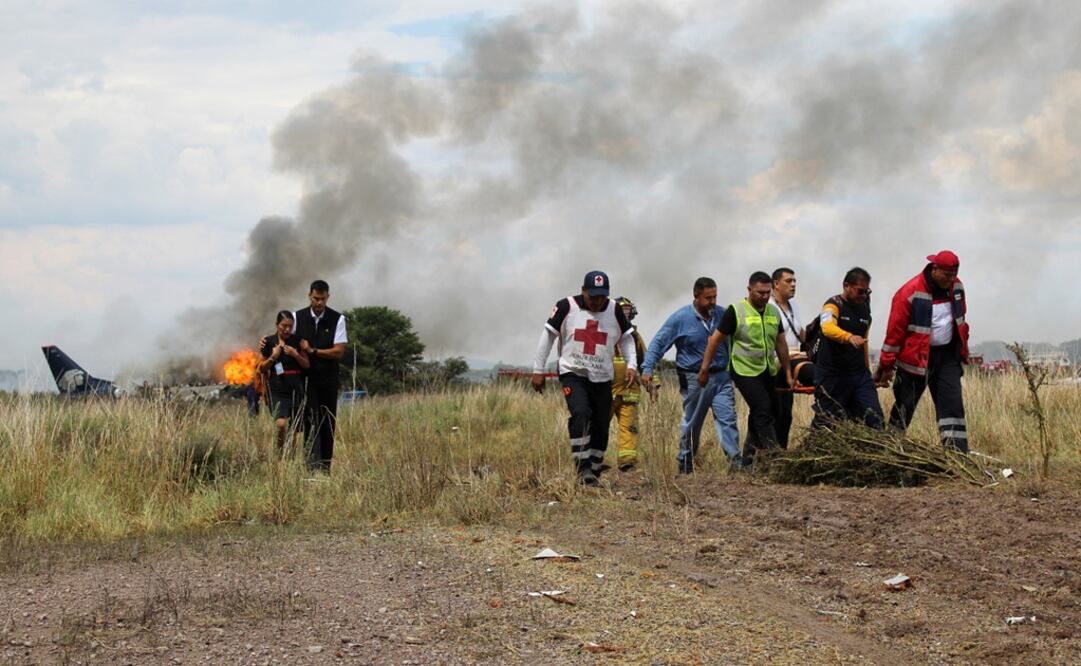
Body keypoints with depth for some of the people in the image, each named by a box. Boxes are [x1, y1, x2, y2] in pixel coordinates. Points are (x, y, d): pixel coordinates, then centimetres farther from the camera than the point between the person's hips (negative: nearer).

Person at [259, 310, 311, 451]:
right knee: (281, 424, -22)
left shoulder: (297, 341, 4)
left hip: (296, 389, 2)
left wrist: (295, 355, -11)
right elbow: (262, 369, 6)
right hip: (277, 389, -2)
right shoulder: (269, 342, 1)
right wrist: (273, 357, -10)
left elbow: (307, 365, 5)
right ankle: (279, 454, -6)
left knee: (293, 430, 4)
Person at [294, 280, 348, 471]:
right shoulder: (298, 317, 3)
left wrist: (312, 351, -11)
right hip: (306, 378, 0)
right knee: (311, 421, -8)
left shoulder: (337, 319, -1)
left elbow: (338, 351, -7)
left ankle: (326, 467, 10)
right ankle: (313, 466, -12)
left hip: (328, 379, 0)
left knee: (328, 423, 3)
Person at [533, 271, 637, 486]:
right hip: (572, 373, -4)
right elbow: (548, 336, 2)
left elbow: (626, 339, 13)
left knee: (601, 426, 3)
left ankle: (594, 472, 16)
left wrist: (631, 365, -3)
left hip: (602, 378, 4)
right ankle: (583, 468, -23)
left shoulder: (614, 311, 2)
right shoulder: (567, 307, -6)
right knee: (580, 414, -25)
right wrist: (538, 370, 2)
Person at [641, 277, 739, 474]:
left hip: (721, 377, 3)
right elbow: (658, 343, -4)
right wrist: (647, 369, -13)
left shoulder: (721, 315, 5)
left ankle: (736, 462, -14)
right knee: (691, 424, 9)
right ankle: (685, 464, 22)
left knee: (728, 419, -9)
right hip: (694, 380, -3)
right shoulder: (680, 318, -6)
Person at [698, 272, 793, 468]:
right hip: (745, 372, -7)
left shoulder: (774, 312, 8)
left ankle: (748, 461, 20)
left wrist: (788, 373, 15)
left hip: (767, 372, 7)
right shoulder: (735, 312, -10)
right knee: (764, 414, -15)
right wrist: (704, 369, -6)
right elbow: (715, 339, -6)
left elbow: (781, 344, 15)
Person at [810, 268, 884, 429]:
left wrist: (867, 370, 22)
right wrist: (849, 337, -50)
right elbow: (828, 328, -31)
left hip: (859, 373, 6)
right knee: (825, 422, 1)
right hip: (832, 375, -6)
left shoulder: (864, 309, 12)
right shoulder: (833, 305, -9)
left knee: (874, 418, -3)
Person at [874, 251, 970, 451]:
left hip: (947, 357, 5)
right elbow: (895, 331, -14)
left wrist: (962, 348, 19)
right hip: (916, 358, -5)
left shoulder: (956, 287, 2)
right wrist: (887, 365, -11)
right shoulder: (910, 293, -18)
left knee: (952, 404, -2)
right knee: (905, 406, 4)